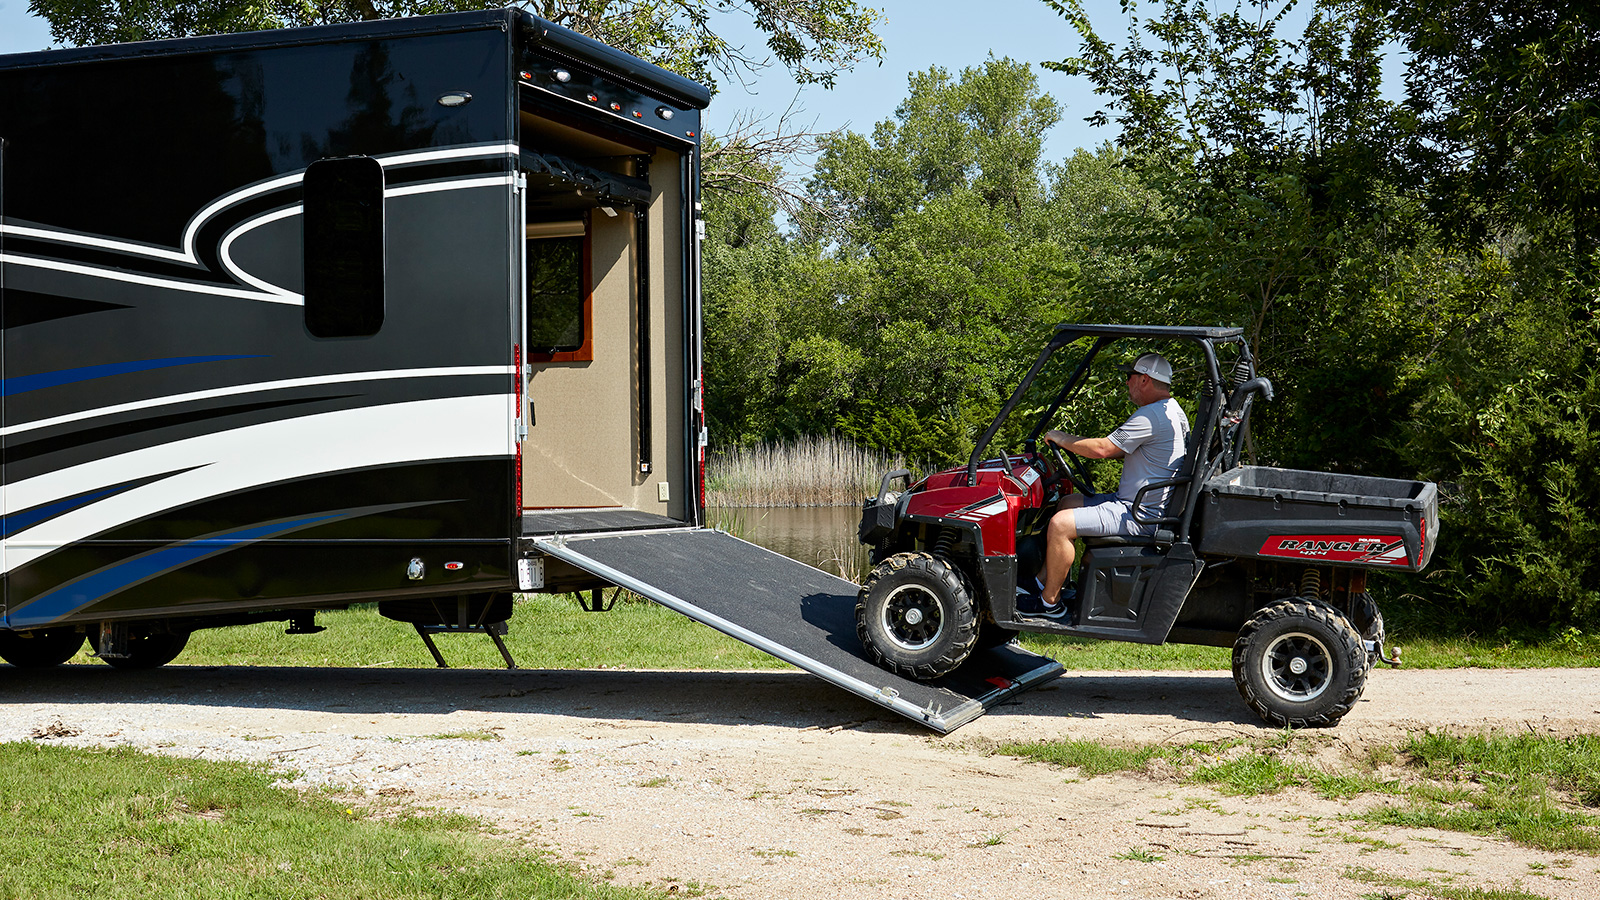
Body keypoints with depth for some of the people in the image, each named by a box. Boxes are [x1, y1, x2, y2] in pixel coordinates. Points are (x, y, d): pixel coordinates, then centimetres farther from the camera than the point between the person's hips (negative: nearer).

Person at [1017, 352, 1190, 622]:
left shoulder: (1152, 416, -20)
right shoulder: (1172, 411, 15)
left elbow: (1103, 449, -22)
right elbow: (1121, 452, 23)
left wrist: (1062, 439, -7)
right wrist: (1075, 443, 16)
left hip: (1140, 515, -11)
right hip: (1136, 502, 11)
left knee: (1061, 524, -20)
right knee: (1067, 503, 21)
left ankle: (1051, 604, -9)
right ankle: (1045, 582, 20)